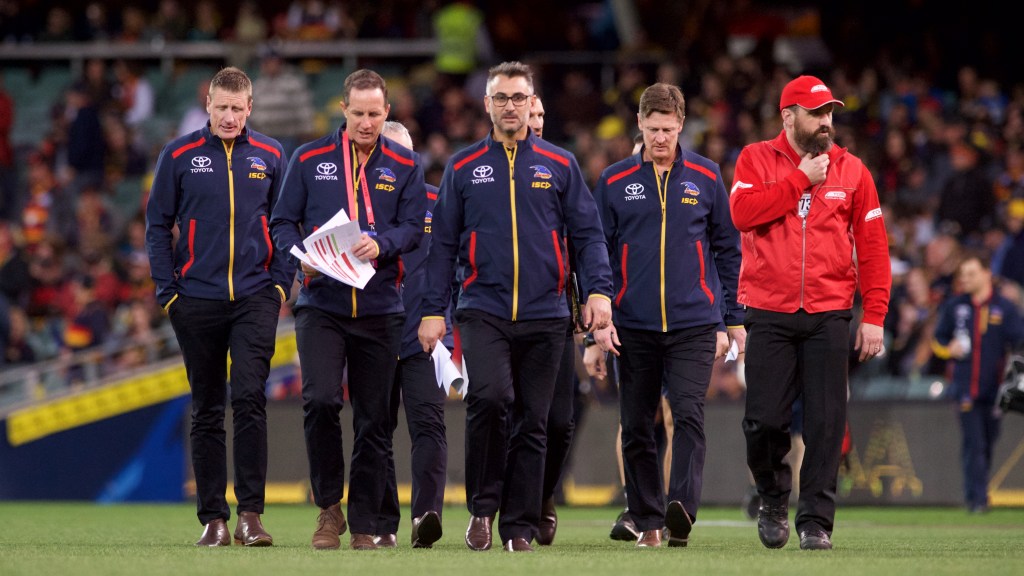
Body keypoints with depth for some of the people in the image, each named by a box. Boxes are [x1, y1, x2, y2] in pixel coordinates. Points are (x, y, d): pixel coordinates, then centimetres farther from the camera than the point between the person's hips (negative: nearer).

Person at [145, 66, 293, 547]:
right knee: (207, 411, 5)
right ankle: (213, 518, 10)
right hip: (197, 300, 0)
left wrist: (282, 283, 2)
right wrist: (167, 290, -2)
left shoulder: (270, 156, 6)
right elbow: (158, 224, 6)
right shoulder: (179, 155, 3)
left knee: (250, 398, -14)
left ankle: (251, 512, -11)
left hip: (255, 297, 0)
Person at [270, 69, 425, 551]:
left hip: (381, 308, 1)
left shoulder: (404, 166, 8)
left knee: (373, 420, 3)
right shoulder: (309, 159, 6)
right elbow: (282, 222, 7)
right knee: (320, 400, -19)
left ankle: (364, 525, 12)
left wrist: (382, 245, -18)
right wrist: (300, 255, -13)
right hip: (321, 305, -1)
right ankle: (328, 508, -1)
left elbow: (414, 227, 2)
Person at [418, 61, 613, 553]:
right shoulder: (463, 168, 9)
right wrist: (434, 309, 3)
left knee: (532, 422, 3)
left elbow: (587, 233, 6)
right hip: (483, 311, -1)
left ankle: (519, 526, 11)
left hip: (544, 315, 1)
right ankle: (482, 506, -6)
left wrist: (598, 290, -9)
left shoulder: (559, 166, 8)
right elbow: (443, 243, 9)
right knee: (490, 397, -22)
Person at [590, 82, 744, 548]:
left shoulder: (705, 178, 5)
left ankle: (681, 511, -26)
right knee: (636, 428, 5)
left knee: (688, 416, -17)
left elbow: (727, 249, 10)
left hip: (693, 324, -1)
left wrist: (733, 319, 9)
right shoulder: (614, 181, 5)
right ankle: (647, 521, 14)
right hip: (633, 327, 1)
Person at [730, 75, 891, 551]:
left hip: (829, 316, 1)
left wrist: (874, 316, -1)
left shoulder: (851, 170, 8)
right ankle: (773, 499, 23)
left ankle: (816, 523, 3)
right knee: (764, 421, -2)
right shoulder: (756, 160, 5)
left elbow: (873, 245, 6)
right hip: (769, 315, -1)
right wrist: (801, 180, -11)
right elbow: (742, 212, -13)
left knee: (826, 423, -4)